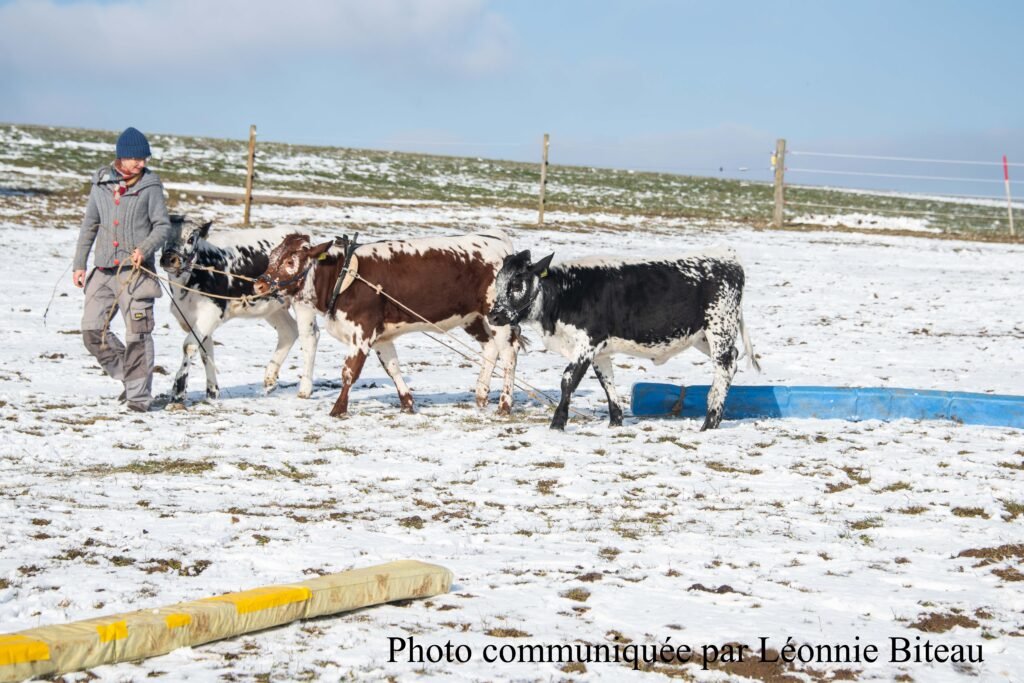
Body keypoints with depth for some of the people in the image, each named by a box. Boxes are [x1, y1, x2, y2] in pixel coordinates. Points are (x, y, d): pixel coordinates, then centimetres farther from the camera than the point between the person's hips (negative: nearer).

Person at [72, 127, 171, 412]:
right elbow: (89, 225, 16)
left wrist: (145, 249, -18)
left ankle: (139, 394, -1)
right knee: (92, 330, 1)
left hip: (136, 270, -4)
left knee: (137, 334, -8)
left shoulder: (150, 186, 0)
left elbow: (163, 226, 0)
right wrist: (79, 264, 13)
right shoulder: (101, 184, 9)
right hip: (103, 270, 4)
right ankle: (128, 375, 17)